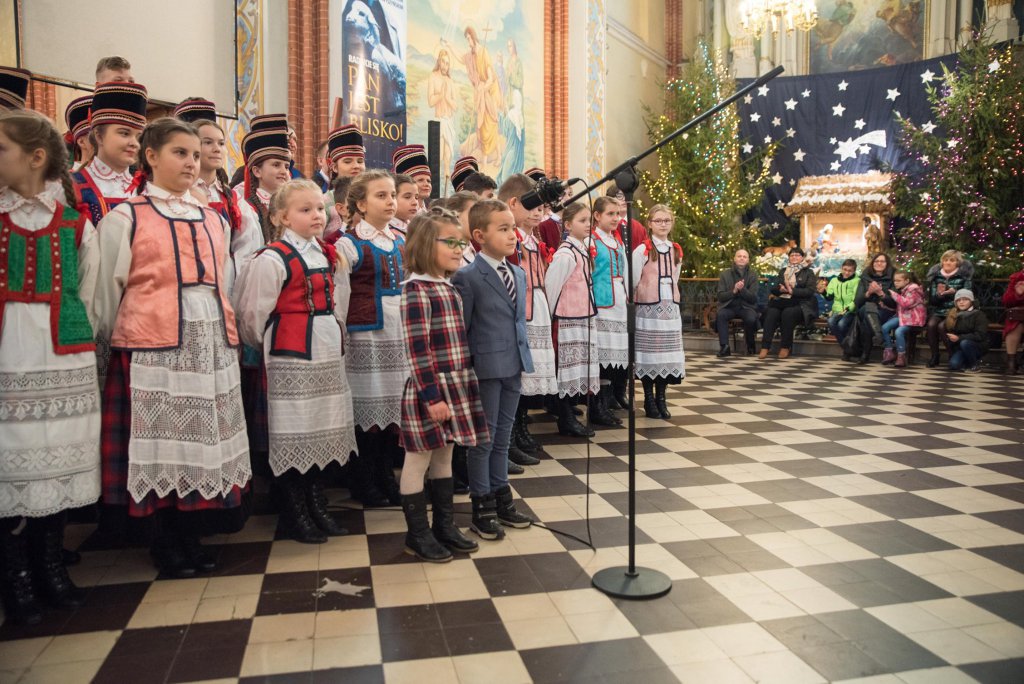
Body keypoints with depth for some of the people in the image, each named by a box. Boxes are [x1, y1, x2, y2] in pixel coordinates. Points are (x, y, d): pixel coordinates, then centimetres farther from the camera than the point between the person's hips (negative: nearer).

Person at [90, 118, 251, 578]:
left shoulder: (213, 221, 16)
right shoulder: (125, 218, 1)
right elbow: (107, 290, 3)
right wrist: (115, 340, 5)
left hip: (211, 341, 5)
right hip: (154, 344, -4)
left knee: (202, 437, 7)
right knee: (163, 439, 0)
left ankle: (189, 535, 21)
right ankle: (169, 543, 17)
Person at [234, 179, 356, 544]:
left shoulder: (329, 255, 11)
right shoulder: (273, 258, -12)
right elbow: (251, 312, -9)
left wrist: (334, 338, 10)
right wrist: (266, 345, 2)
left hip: (329, 356, 7)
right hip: (291, 358, -7)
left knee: (323, 431, 13)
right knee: (294, 435, 1)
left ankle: (317, 506, 27)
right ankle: (295, 514, 15)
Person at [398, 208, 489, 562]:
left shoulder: (450, 287, 12)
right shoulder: (416, 288, -14)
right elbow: (416, 348, -18)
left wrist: (459, 388, 16)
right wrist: (432, 396, -20)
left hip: (457, 387, 9)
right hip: (429, 389, -8)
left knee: (444, 456, 17)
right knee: (418, 459, 5)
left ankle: (445, 525, 29)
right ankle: (417, 534, 17)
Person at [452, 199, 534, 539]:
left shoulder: (519, 274, 11)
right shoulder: (468, 277, -11)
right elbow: (460, 328, -11)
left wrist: (525, 360, 14)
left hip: (513, 368, 7)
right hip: (486, 369, -6)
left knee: (502, 437, 16)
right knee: (483, 439, 4)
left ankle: (501, 498, 29)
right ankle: (482, 507, 18)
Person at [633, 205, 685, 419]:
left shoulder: (676, 250, 10)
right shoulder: (642, 249, -7)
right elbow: (633, 281, -4)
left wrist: (670, 300, 13)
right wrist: (640, 298, 1)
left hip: (670, 309, 5)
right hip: (648, 309, -5)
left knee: (667, 354, 5)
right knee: (649, 353, -1)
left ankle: (661, 399, 16)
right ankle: (649, 400, 10)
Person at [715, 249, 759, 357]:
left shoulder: (753, 274, 4)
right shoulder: (725, 274, 4)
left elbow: (753, 298, -3)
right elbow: (720, 296, -1)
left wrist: (742, 289, -21)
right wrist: (733, 291, -19)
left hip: (746, 307, 0)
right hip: (729, 306, 0)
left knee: (751, 318, -32)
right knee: (720, 314, -32)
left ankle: (751, 347, -5)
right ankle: (724, 347, -27)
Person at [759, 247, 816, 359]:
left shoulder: (808, 272, 12)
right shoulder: (783, 271, 25)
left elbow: (810, 291, -3)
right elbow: (773, 289, 17)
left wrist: (792, 291, -16)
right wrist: (781, 289, -7)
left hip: (800, 303, -3)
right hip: (783, 301, 3)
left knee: (788, 313, -36)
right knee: (771, 312, -30)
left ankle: (786, 348, -25)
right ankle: (765, 348, -36)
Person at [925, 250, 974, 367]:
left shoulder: (963, 276, 0)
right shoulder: (936, 276, 8)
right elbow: (932, 300, 7)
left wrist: (955, 292, -20)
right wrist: (939, 294, -15)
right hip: (939, 311, 3)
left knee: (941, 326, -31)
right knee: (931, 324, -29)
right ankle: (934, 356, -16)